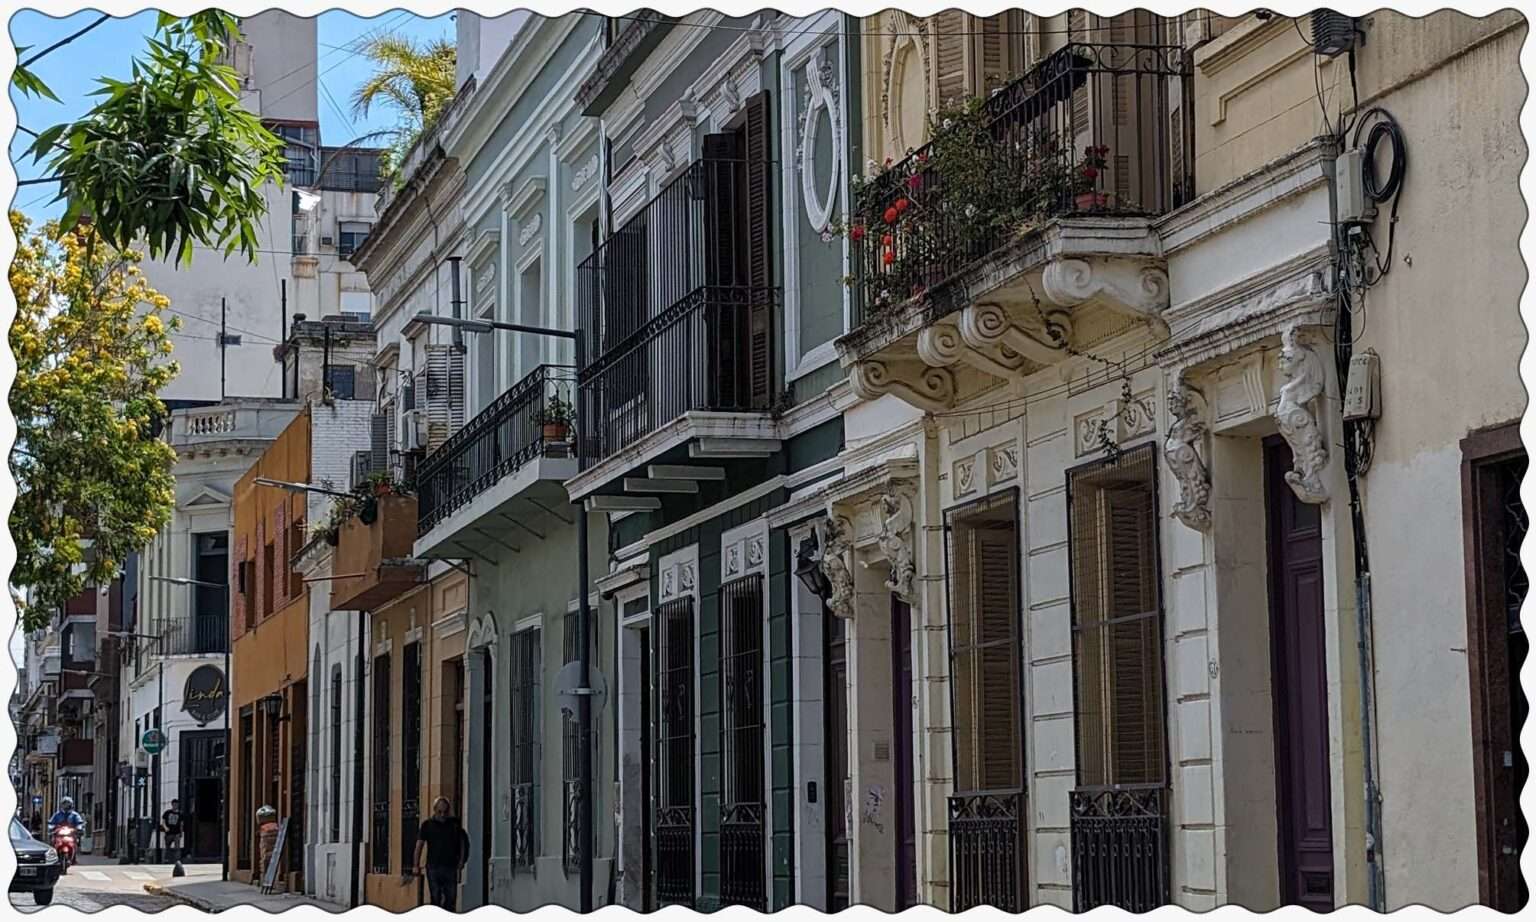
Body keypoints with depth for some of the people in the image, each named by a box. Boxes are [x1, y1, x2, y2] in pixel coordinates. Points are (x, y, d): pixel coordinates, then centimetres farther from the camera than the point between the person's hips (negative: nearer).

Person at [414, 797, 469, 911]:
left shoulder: (454, 824, 8)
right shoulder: (428, 825, 3)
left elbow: (463, 843, 15)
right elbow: (419, 845, -2)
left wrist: (461, 862, 6)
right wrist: (417, 866, -10)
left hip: (450, 867, 1)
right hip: (433, 868, -1)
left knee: (451, 899, -1)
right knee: (436, 900, -1)